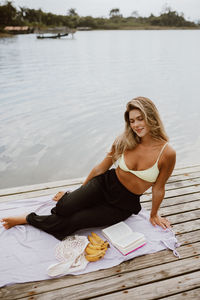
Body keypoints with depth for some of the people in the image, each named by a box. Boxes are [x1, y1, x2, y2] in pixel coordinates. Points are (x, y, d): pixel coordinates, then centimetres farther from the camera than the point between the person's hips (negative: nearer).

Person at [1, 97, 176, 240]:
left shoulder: (166, 152, -18)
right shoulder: (124, 141, -11)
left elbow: (158, 188, -4)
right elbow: (101, 168, 1)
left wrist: (154, 215, 11)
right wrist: (81, 192, 11)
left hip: (125, 204, -1)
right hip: (105, 184, 2)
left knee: (73, 221, -17)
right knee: (64, 208, -22)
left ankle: (29, 219, 6)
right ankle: (67, 198, 16)